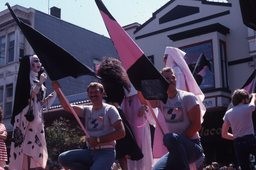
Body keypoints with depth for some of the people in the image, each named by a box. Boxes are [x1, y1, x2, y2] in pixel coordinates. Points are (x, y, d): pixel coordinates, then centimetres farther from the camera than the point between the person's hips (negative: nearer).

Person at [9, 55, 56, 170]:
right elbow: (28, 96, -14)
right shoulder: (26, 78, 1)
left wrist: (55, 91, 15)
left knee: (35, 149, 0)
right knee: (26, 147, -14)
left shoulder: (38, 81, 21)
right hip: (27, 117, -7)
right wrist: (40, 83, -15)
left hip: (37, 118, 7)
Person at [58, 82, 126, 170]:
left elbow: (121, 132, -10)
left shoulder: (110, 109, -1)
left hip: (106, 152, -6)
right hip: (90, 151, 6)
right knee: (63, 158, -10)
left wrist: (98, 140, -12)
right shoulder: (86, 110, 13)